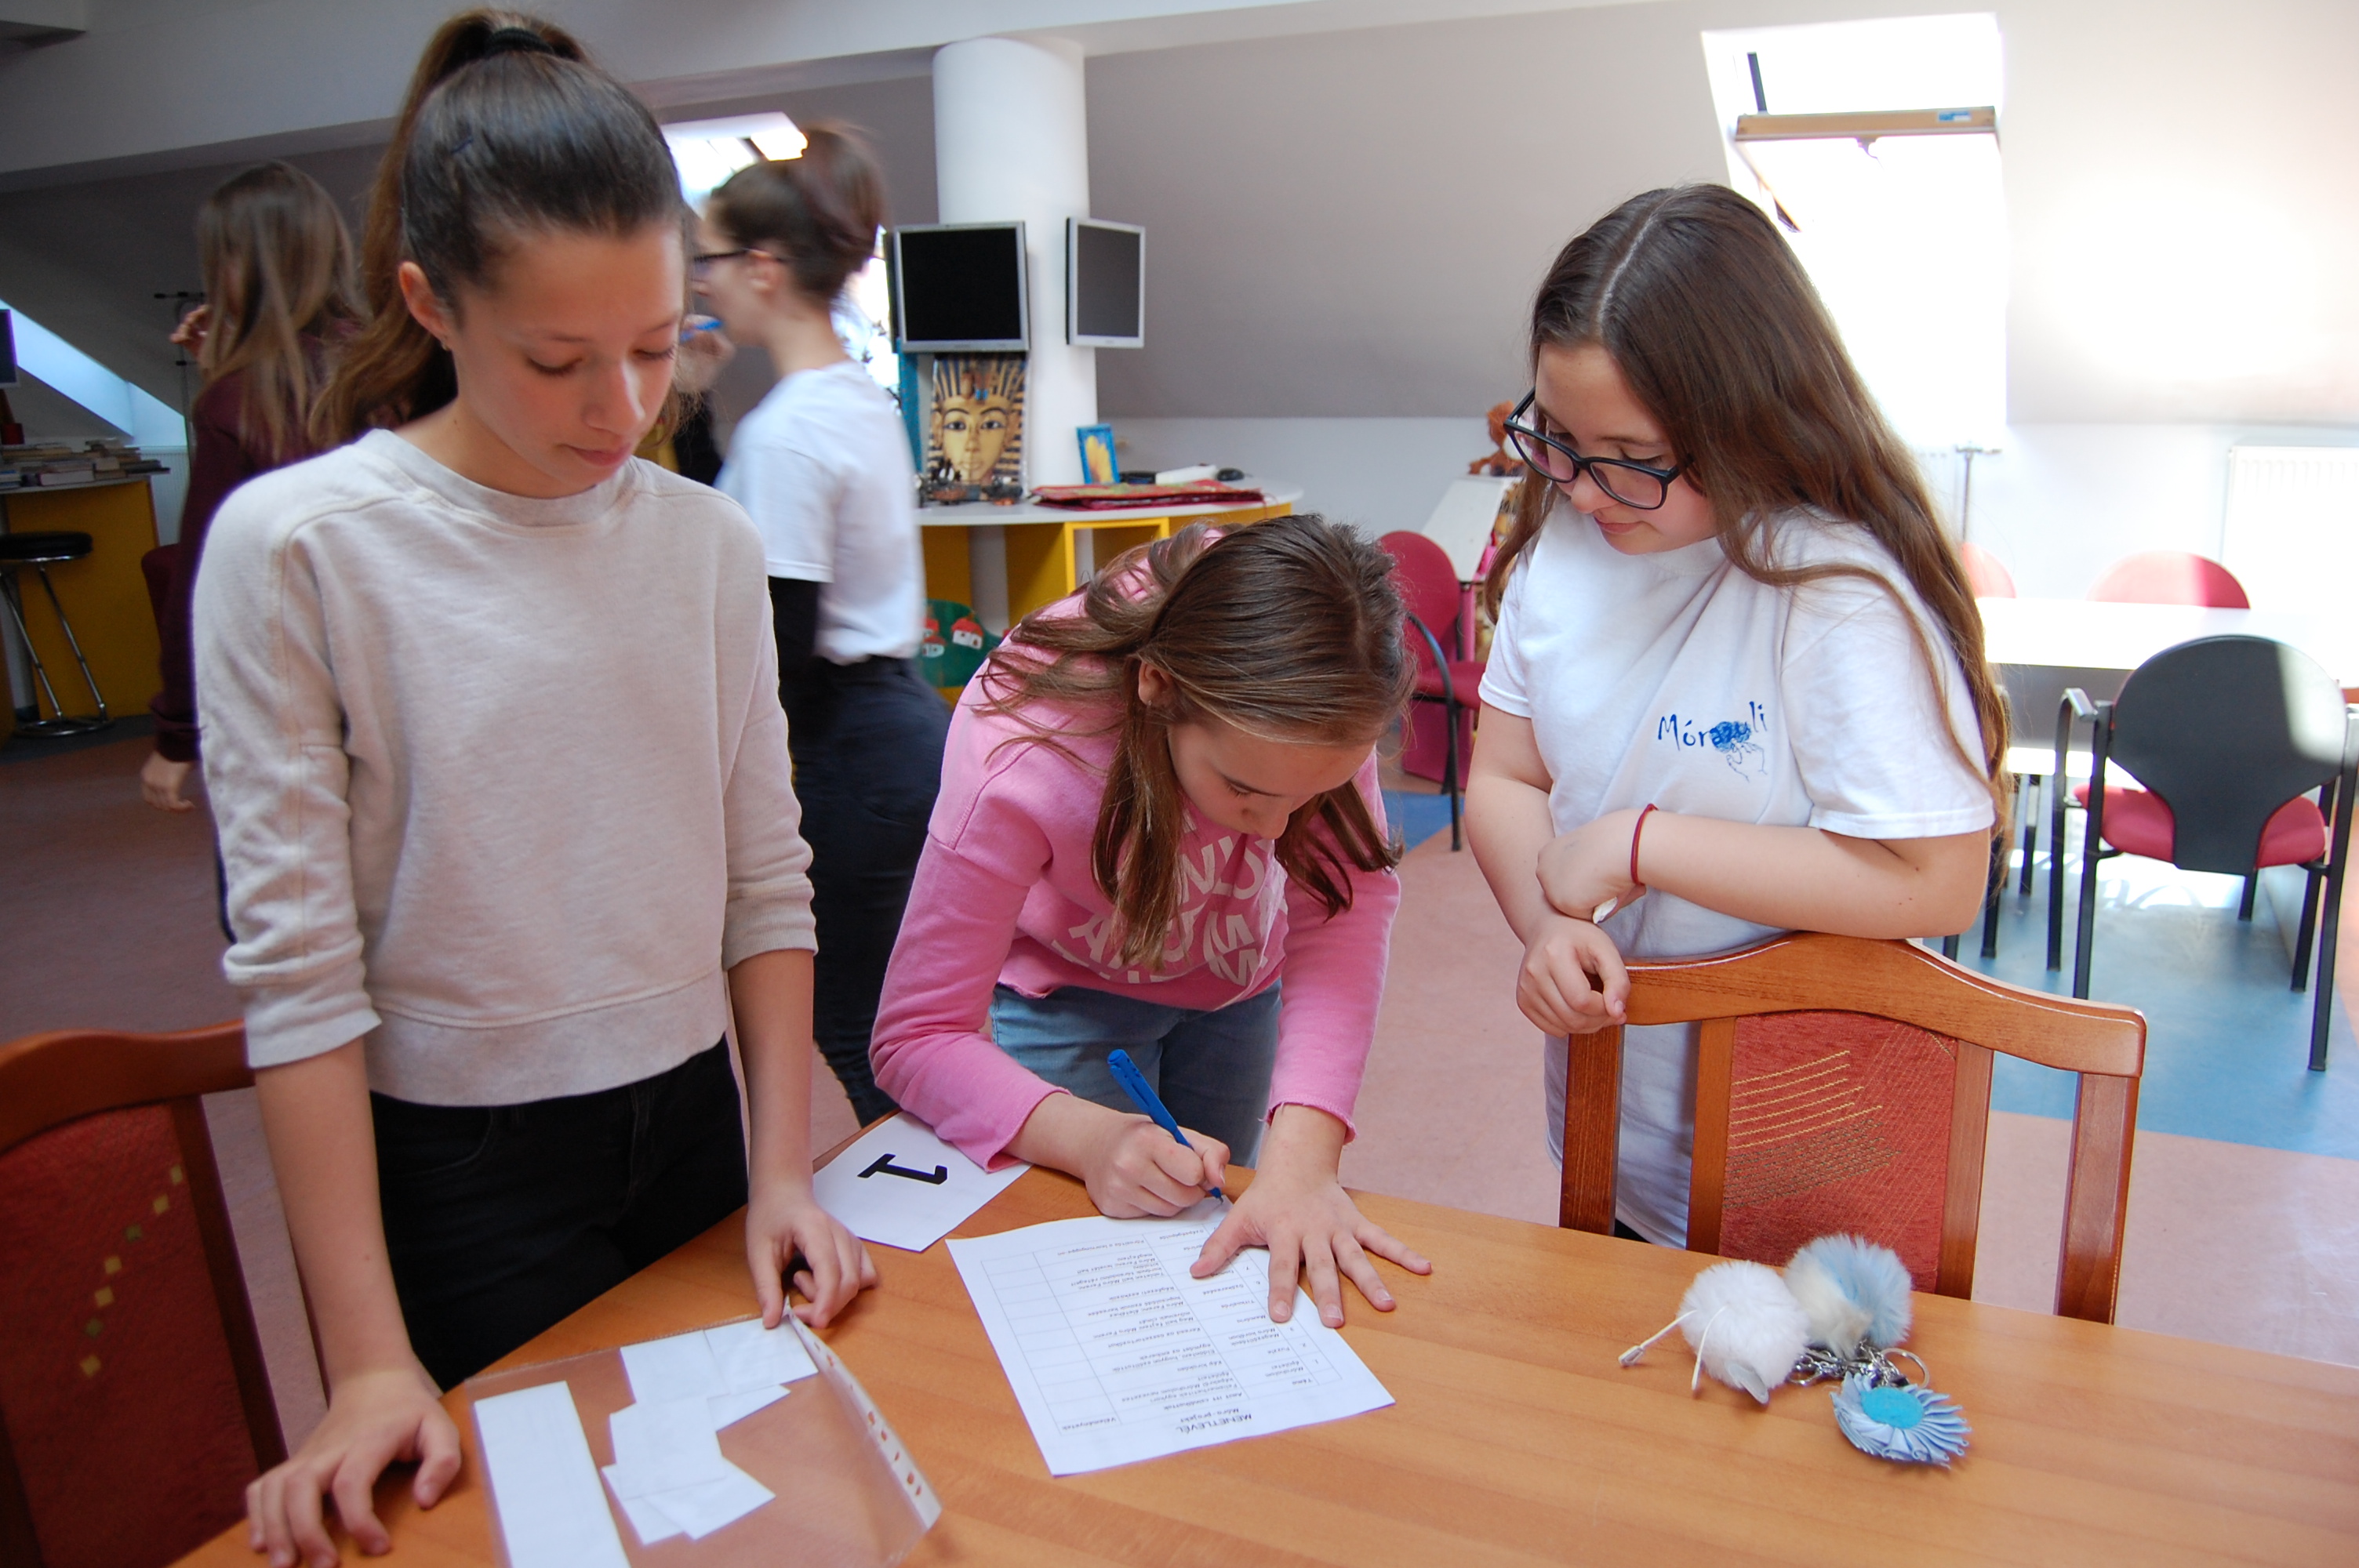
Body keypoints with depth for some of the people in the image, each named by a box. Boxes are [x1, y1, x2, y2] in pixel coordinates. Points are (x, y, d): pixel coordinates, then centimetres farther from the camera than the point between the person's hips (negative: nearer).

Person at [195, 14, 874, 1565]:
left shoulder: (710, 541, -3)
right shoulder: (297, 547, -14)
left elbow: (766, 884, 1)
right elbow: (296, 966, -14)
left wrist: (784, 1172, -3)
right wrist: (371, 1360, -14)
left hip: (690, 1117, 4)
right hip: (455, 1164, -3)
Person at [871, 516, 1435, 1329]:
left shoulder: (1307, 695, -34)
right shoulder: (1017, 765, -40)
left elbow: (1346, 911, -34)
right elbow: (916, 1036, -33)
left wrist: (1302, 1151, -48)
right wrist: (1090, 1137, -49)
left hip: (1237, 974, 3)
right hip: (1071, 987, -3)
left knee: (1220, 1237, 19)